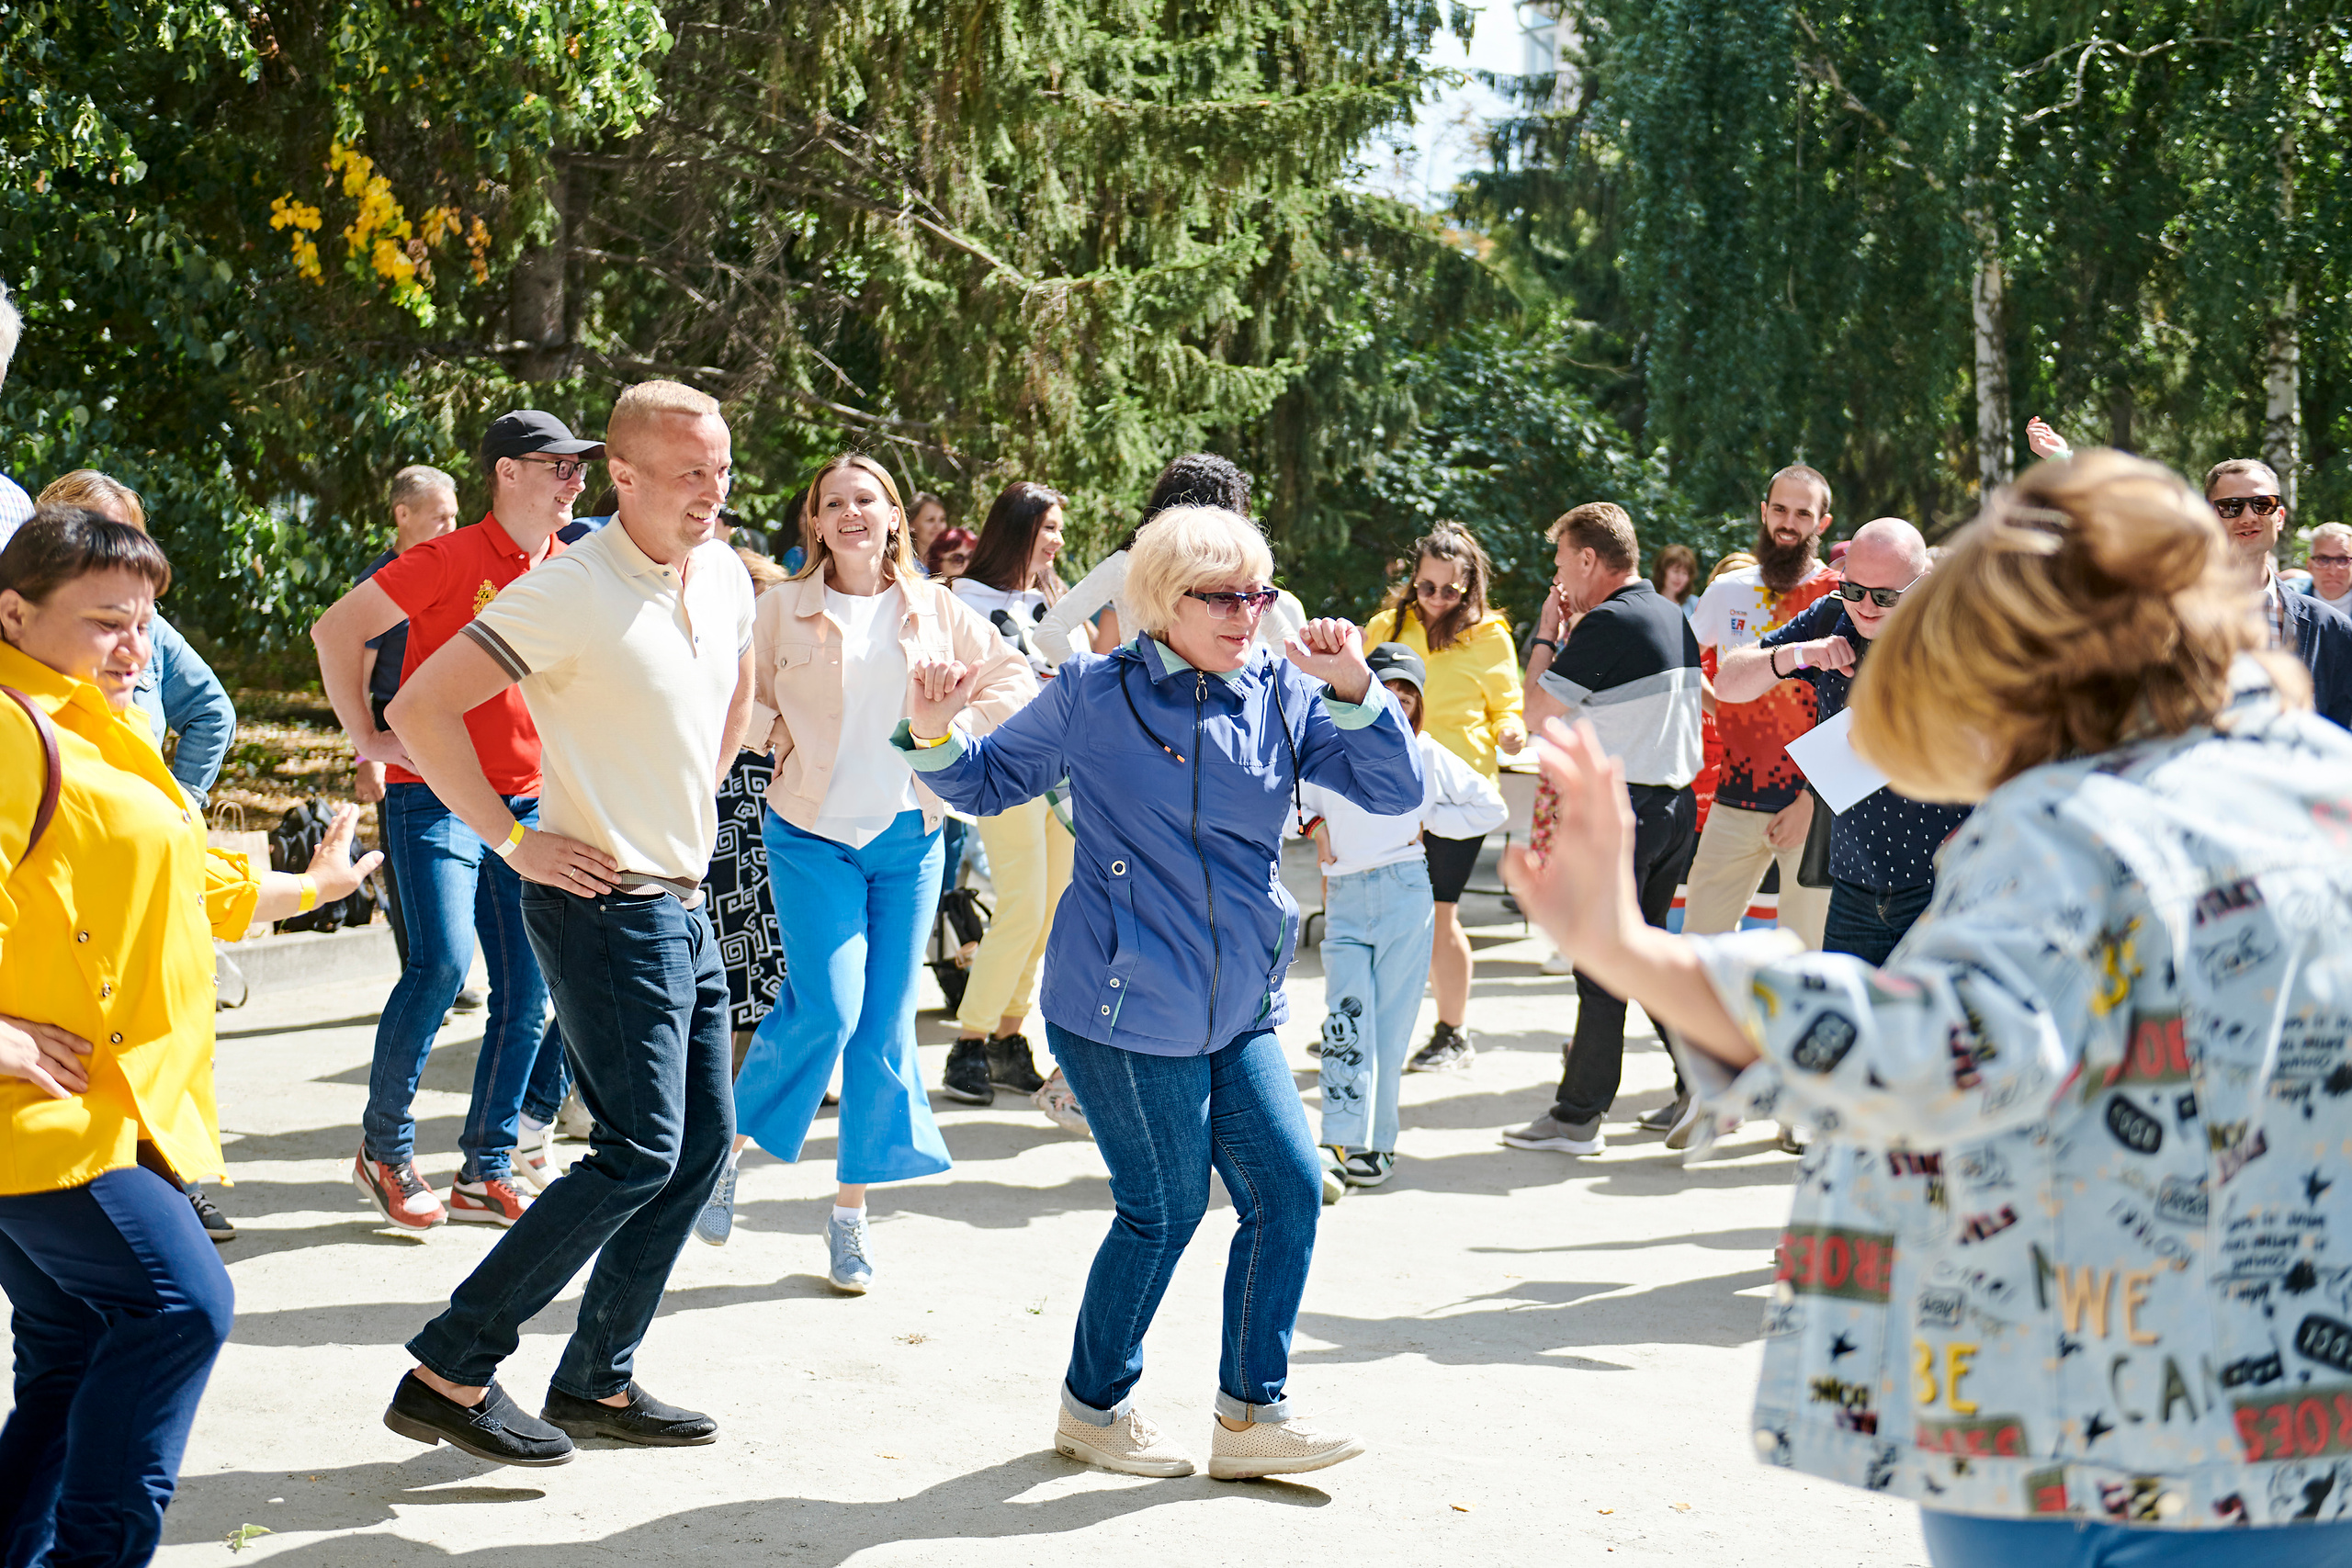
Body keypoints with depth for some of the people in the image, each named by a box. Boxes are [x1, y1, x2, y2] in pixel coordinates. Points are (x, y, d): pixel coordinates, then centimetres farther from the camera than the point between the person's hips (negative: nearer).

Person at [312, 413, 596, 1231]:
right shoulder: (450, 558, -9)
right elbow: (336, 628, -8)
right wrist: (367, 739, -9)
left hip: (529, 802, 6)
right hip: (436, 794, -6)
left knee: (527, 992, 3)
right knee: (442, 963, -19)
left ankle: (486, 1172, 13)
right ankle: (384, 1147, 0)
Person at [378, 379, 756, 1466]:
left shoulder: (725, 578, 8)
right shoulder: (571, 591, -17)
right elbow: (421, 707, -19)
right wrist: (513, 841, -16)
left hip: (685, 905, 9)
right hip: (605, 903, -9)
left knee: (702, 1145, 9)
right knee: (641, 1153, -11)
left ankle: (598, 1381, 20)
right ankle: (450, 1371, -2)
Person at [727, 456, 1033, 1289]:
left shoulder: (935, 610, 5)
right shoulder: (783, 610, -1)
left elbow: (1013, 677, 15)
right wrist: (785, 740, -8)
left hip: (907, 835, 3)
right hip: (812, 832, -3)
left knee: (886, 1022, 4)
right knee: (827, 1008, -16)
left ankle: (852, 1207, 14)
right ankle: (733, 1136, 9)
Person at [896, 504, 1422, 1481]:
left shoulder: (1283, 696, 4)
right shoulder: (1092, 696, -5)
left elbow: (1395, 790, -2)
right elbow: (988, 782, 6)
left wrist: (1354, 690, -16)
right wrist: (933, 737, -15)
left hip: (1238, 1011, 5)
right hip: (1125, 1007, -5)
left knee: (1289, 1189, 1)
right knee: (1165, 1210, 2)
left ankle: (1251, 1414, 15)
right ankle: (1092, 1408, 23)